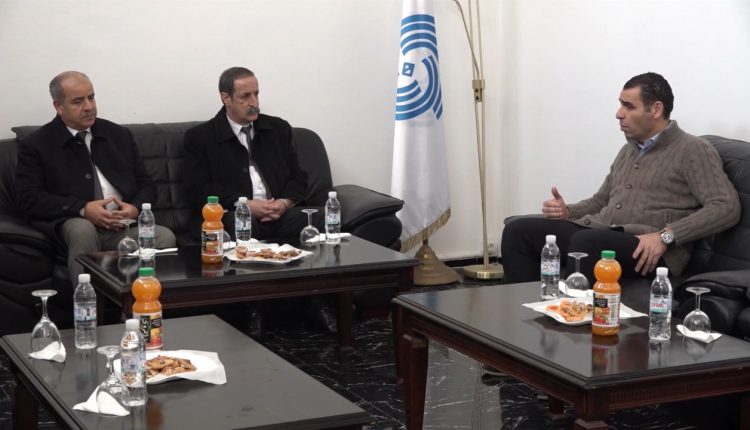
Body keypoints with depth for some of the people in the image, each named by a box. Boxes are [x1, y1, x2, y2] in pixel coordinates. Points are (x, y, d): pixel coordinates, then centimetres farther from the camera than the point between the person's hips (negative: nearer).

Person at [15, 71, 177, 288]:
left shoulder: (119, 135, 18)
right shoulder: (36, 145, 6)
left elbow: (146, 184, 18)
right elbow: (29, 198, -5)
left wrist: (135, 207, -6)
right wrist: (82, 209, -17)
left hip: (125, 225, 3)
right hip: (74, 226, -3)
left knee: (165, 237, -28)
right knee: (83, 228, -38)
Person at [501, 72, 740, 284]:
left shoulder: (693, 151, 0)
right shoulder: (629, 150, 25)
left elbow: (726, 207, -11)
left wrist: (666, 235, -21)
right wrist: (567, 211, 11)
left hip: (647, 254, -8)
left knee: (586, 241, -38)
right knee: (518, 231, -9)